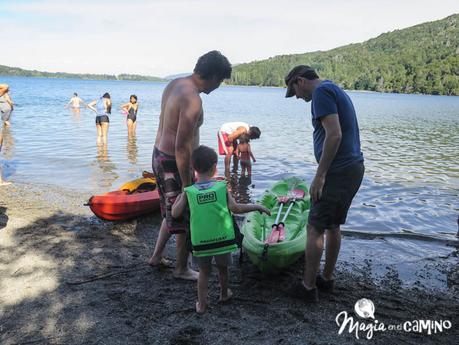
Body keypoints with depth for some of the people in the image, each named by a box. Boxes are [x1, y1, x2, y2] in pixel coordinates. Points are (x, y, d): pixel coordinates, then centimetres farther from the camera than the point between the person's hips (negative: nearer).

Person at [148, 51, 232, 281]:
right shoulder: (193, 100, -24)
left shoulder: (174, 84, 6)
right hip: (175, 163, -10)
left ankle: (156, 257, 38)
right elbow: (182, 146, -26)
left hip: (159, 155, 10)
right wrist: (186, 183, -19)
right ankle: (182, 269, 27)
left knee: (172, 212, 26)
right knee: (187, 218, 8)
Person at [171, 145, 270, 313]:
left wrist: (179, 197, 13)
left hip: (200, 242, 0)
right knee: (222, 268, 22)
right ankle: (224, 294, 43)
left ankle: (201, 303, 18)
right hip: (222, 238, 0)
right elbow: (235, 208, -13)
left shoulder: (189, 192, -7)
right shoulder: (222, 187, -10)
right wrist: (257, 206, -1)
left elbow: (175, 213, -5)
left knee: (204, 272, 18)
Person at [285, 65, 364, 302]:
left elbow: (334, 135, -23)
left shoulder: (321, 92, -11)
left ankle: (308, 287, 6)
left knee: (315, 229, -3)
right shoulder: (336, 90, 20)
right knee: (333, 226, 17)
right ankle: (327, 278, 29)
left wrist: (319, 176, -20)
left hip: (339, 171, -10)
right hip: (354, 168, 10)